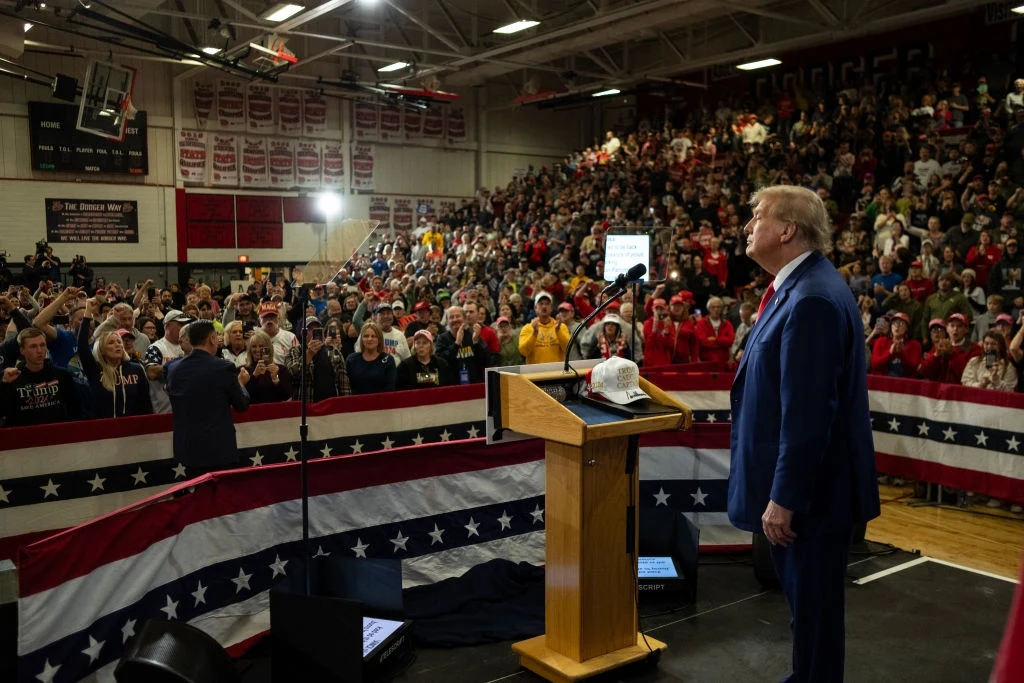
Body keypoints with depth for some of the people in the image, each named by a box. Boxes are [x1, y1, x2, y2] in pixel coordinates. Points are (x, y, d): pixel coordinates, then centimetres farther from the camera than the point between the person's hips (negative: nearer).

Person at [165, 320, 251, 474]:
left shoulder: (172, 369, 1)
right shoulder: (224, 367, -14)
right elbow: (242, 405, -4)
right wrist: (241, 383, 16)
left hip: (186, 448, 5)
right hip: (219, 449, -5)